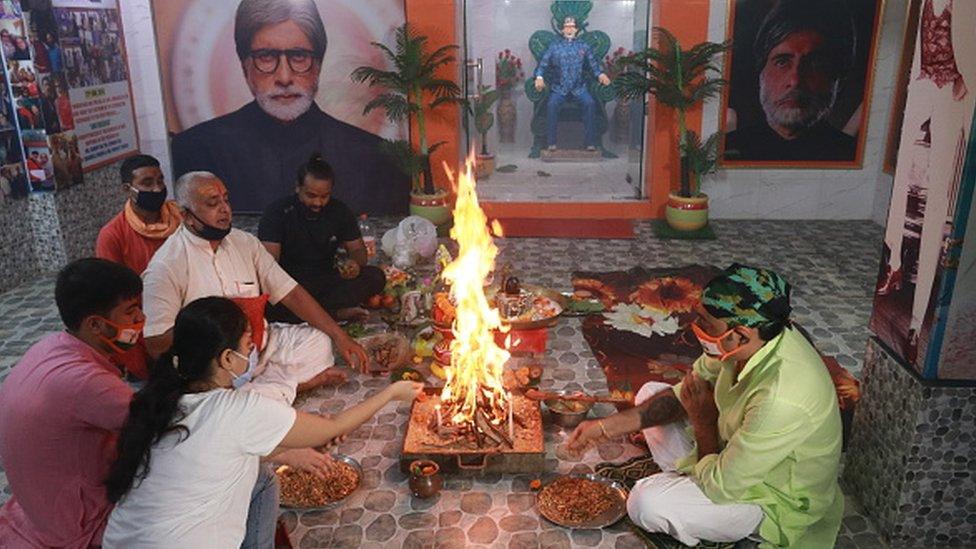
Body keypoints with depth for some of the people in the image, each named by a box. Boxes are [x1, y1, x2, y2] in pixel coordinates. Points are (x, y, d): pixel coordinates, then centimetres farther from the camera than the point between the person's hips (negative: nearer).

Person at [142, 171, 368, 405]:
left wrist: (340, 336, -6)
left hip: (260, 344, 6)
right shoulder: (166, 266, -13)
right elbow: (157, 344, -16)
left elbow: (290, 293, 2)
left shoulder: (245, 243, 5)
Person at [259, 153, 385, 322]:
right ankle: (334, 313, -25)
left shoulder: (340, 211, 1)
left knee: (376, 276, -20)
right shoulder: (278, 211, -10)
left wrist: (355, 263, -17)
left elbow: (358, 249, 10)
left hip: (326, 280, 4)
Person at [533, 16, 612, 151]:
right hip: (559, 87, 0)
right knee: (551, 104, -29)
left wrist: (600, 74, -14)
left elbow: (593, 64, 7)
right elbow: (543, 63, 6)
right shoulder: (554, 45, 11)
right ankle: (551, 142, -23)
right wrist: (539, 77, -14)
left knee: (590, 103, -27)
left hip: (579, 87, 0)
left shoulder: (583, 46, 13)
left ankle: (590, 142, -23)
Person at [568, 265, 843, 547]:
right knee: (650, 393, 6)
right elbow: (684, 394, -2)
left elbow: (719, 487, -30)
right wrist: (609, 425, -10)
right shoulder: (759, 337, -16)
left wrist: (704, 423, -13)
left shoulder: (781, 400, -41)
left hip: (776, 501, -7)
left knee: (646, 504, -27)